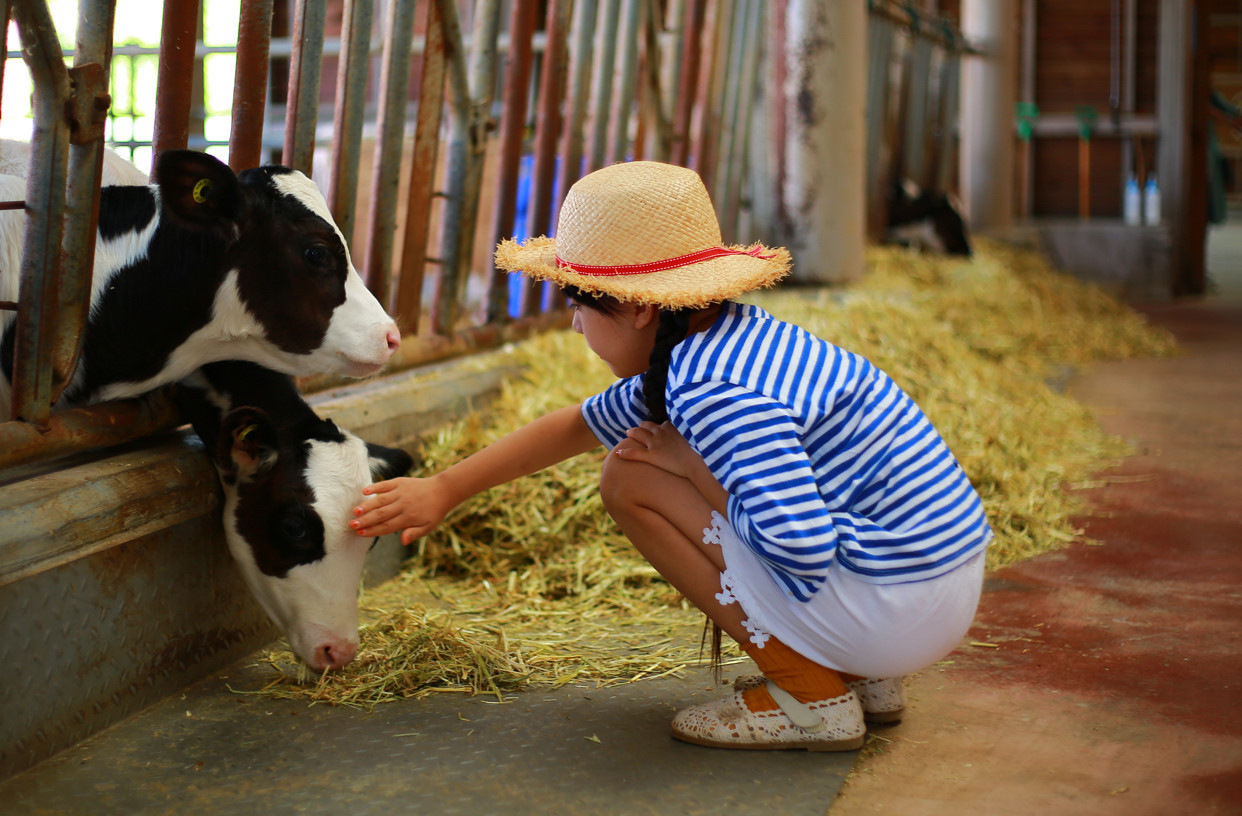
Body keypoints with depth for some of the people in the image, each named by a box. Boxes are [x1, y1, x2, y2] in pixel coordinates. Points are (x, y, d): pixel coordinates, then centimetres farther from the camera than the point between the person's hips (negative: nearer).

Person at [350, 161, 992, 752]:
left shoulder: (716, 391, -22)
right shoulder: (731, 339, 10)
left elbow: (803, 552, -30)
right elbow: (580, 425, 22)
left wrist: (685, 463, -13)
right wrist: (443, 489, 24)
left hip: (899, 612, -9)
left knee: (630, 478, -8)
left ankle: (812, 698, -3)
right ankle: (865, 678, 17)